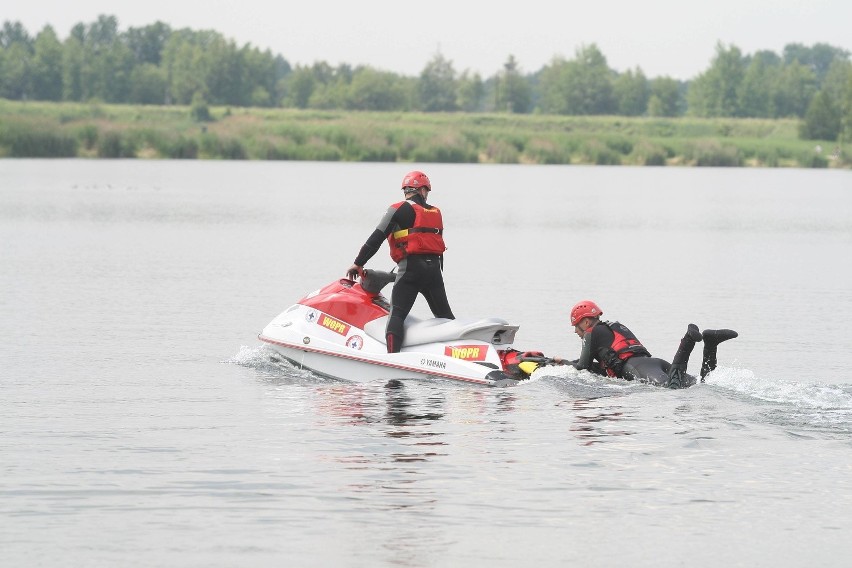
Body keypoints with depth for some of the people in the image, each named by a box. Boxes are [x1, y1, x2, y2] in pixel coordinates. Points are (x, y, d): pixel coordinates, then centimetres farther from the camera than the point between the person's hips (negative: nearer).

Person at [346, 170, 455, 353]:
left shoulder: (399, 210, -1)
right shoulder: (436, 213, 15)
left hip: (411, 266, -5)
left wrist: (358, 263, 0)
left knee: (397, 315, -9)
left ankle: (392, 355, -27)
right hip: (434, 267, 5)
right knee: (444, 315, 18)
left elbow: (377, 238, -5)